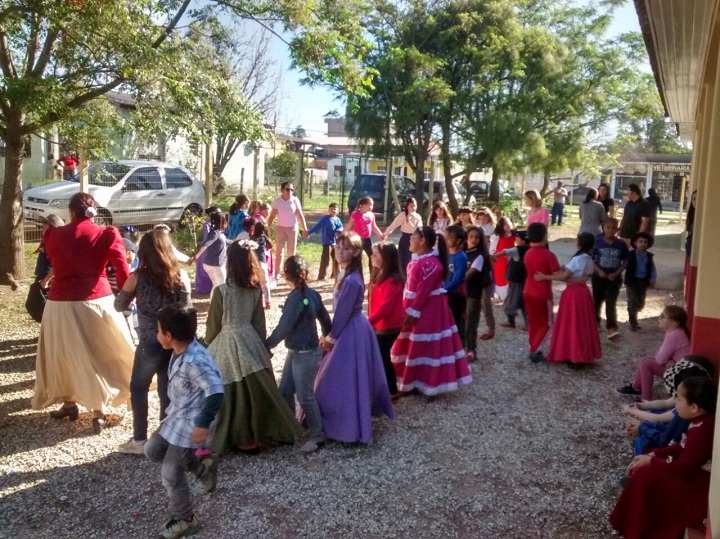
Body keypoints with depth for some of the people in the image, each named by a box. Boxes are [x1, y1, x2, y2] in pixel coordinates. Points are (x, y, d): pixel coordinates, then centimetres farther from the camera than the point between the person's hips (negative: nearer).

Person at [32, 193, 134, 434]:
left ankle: (69, 403, 33)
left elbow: (53, 263, 16)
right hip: (96, 302, -1)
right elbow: (123, 269, -12)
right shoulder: (107, 235, -6)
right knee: (99, 355, 9)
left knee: (62, 353, 20)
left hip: (60, 303, 1)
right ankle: (99, 413, 10)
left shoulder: (53, 235, 1)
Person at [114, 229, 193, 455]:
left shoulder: (137, 278, -7)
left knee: (138, 388, 18)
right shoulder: (181, 276, -3)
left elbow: (119, 306, 6)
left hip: (149, 344, -2)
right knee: (167, 391, 12)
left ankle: (139, 440, 22)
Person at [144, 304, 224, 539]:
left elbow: (215, 393, -36)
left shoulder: (194, 361, -32)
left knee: (171, 475, 4)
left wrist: (203, 425, -29)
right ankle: (199, 463, 24)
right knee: (152, 450, 21)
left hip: (190, 424, -10)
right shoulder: (180, 352, -1)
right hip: (176, 416, 10)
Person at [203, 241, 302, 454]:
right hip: (249, 341, 5)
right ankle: (258, 433, 24)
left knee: (231, 394, 6)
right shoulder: (256, 289, -3)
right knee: (255, 389, 14)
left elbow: (214, 324, -6)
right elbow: (259, 322, 4)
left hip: (226, 345, -5)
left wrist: (208, 344, 11)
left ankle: (241, 439, 15)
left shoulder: (222, 290, -17)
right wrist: (260, 345, 15)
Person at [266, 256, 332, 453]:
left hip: (305, 354, -9)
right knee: (285, 391, 17)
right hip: (296, 352, 9)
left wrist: (265, 346, -11)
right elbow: (325, 318, 12)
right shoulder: (312, 294, 3)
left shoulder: (296, 297, -22)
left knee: (305, 396, 3)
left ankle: (318, 437, 16)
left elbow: (283, 328, -21)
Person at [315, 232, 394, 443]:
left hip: (351, 332, -10)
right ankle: (354, 420, 37)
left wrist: (331, 337, -10)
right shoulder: (346, 273, 6)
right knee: (350, 377, 21)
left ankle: (348, 426, 13)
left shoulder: (352, 280, -25)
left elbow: (343, 312, -21)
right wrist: (331, 334, 11)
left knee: (343, 378, 1)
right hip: (350, 329, 10)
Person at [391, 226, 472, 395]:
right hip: (415, 308, 10)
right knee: (412, 347, 18)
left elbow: (424, 292, -23)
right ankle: (413, 381, 32)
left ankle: (426, 383, 12)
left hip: (427, 311, -10)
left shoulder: (431, 263, -23)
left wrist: (412, 312, -20)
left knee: (425, 348, 0)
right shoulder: (418, 259, 8)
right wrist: (407, 310, 13)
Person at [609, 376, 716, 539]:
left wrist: (651, 461, -13)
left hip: (698, 484, -10)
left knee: (644, 476, -16)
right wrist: (652, 454, 2)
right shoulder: (701, 421, -1)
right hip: (693, 470, 10)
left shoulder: (702, 432, -31)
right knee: (642, 468, 8)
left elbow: (683, 467, -27)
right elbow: (682, 447, 11)